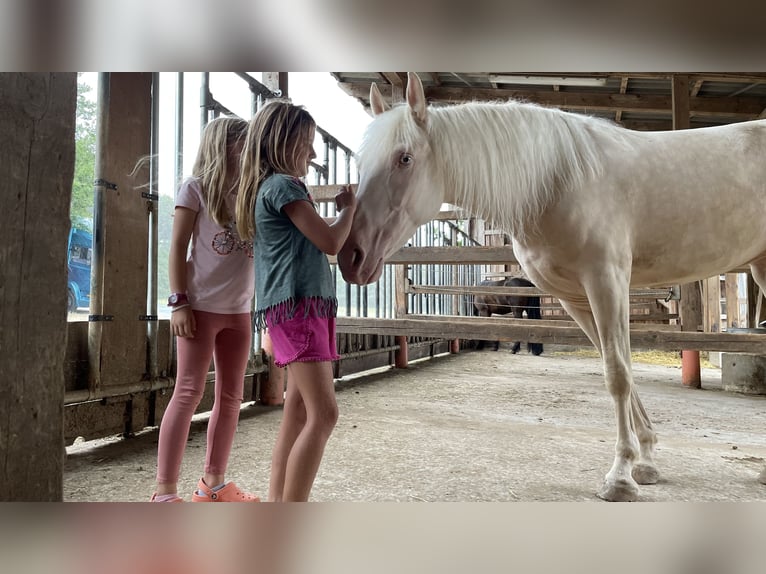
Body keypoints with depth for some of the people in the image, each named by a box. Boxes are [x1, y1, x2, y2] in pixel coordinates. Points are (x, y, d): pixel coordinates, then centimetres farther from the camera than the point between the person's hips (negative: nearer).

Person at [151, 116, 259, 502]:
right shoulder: (195, 188, -1)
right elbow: (178, 247, -6)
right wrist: (179, 301, -13)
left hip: (239, 310, 6)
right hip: (201, 307, -6)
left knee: (231, 397, 8)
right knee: (188, 393, -7)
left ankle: (213, 483, 20)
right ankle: (164, 491, -1)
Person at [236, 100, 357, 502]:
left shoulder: (266, 187, 21)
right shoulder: (283, 185, -9)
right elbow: (331, 242, -12)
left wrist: (338, 212, 17)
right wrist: (349, 208, 4)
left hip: (302, 305, 11)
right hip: (297, 303, -11)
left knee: (299, 409, 11)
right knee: (323, 413, -15)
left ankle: (276, 504, 17)